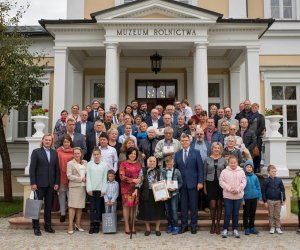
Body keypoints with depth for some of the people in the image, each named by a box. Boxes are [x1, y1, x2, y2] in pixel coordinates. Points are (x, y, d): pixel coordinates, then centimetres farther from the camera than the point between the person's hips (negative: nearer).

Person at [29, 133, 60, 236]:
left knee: (49, 206, 9)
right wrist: (33, 183, -10)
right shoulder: (36, 152, 0)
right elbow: (32, 168, -4)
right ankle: (36, 227, 10)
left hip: (51, 184, 4)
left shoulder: (54, 153, 10)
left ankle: (48, 226, 19)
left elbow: (57, 169, 10)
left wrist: (57, 183, 3)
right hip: (39, 184, -3)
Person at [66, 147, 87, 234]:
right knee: (72, 206, -6)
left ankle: (78, 224, 18)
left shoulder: (85, 163, 13)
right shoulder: (70, 163, 0)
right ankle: (70, 226, -2)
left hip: (83, 186, 4)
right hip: (74, 186, -4)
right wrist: (80, 179, -11)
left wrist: (86, 179, -3)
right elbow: (69, 176, -8)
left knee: (80, 206, 7)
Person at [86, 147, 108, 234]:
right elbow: (88, 177, 1)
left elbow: (105, 178, 1)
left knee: (99, 207, 5)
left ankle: (97, 225, 13)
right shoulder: (89, 164, 2)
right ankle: (92, 225, 5)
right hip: (91, 189, 0)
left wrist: (103, 190, -4)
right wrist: (89, 189, -5)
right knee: (92, 207, 1)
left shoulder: (104, 165, 1)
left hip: (100, 189, 0)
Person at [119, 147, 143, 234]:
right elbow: (122, 177, -7)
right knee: (126, 205, -1)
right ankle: (127, 226, 8)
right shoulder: (123, 164, 0)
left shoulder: (138, 164, 11)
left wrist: (137, 188, -3)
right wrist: (133, 180, -14)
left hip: (136, 188, 3)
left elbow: (141, 176, 11)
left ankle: (133, 226, 13)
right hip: (126, 188, -3)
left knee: (134, 206, 5)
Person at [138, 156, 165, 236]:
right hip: (146, 194, -1)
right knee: (146, 211, 5)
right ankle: (148, 228, 20)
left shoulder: (159, 172, 6)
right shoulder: (143, 170, 2)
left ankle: (157, 228, 17)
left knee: (157, 211, 3)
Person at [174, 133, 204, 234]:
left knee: (193, 206, 5)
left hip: (193, 183, -2)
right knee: (183, 205, 7)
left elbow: (200, 168, -3)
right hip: (181, 183, 2)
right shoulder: (177, 154, 8)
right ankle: (184, 225, 18)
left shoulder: (196, 152, 0)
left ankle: (193, 226, 16)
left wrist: (200, 182, -9)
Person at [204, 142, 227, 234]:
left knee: (219, 205, 3)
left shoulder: (223, 160, 6)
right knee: (212, 205, -4)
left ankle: (218, 224, 15)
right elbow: (204, 174, 7)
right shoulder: (207, 160, 5)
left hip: (221, 184, 1)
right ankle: (213, 224, 12)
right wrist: (204, 186, 4)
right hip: (210, 183, -1)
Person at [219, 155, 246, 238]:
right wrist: (229, 188, -15)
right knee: (227, 212, 0)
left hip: (238, 196, 2)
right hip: (227, 195, -1)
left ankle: (235, 229, 19)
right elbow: (221, 182, -4)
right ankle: (225, 229, 11)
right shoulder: (224, 171, 0)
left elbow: (243, 182, 0)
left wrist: (237, 189, -13)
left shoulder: (241, 171, 4)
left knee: (236, 213, 9)